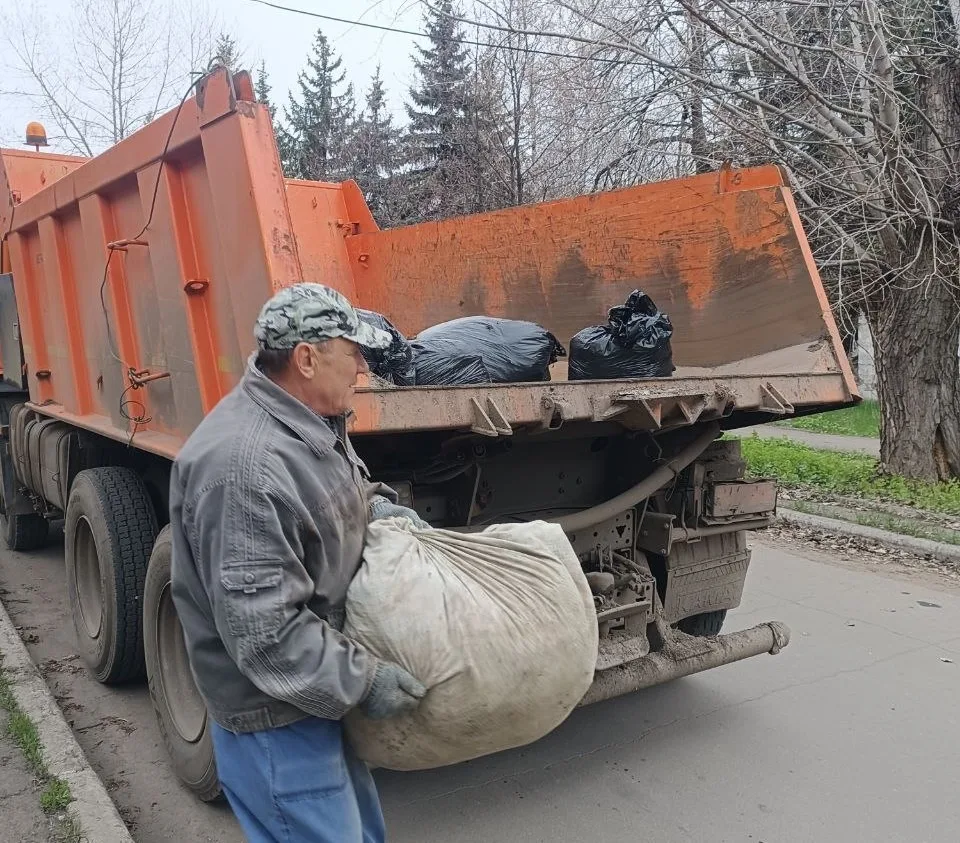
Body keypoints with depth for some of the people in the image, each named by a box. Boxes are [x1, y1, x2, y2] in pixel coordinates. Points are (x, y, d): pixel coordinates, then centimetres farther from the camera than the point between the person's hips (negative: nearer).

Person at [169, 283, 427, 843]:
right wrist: (362, 680, -22)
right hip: (276, 716, -10)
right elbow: (261, 626, -29)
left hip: (321, 686, 10)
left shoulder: (314, 423, 2)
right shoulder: (244, 466, -29)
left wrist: (388, 512, 2)